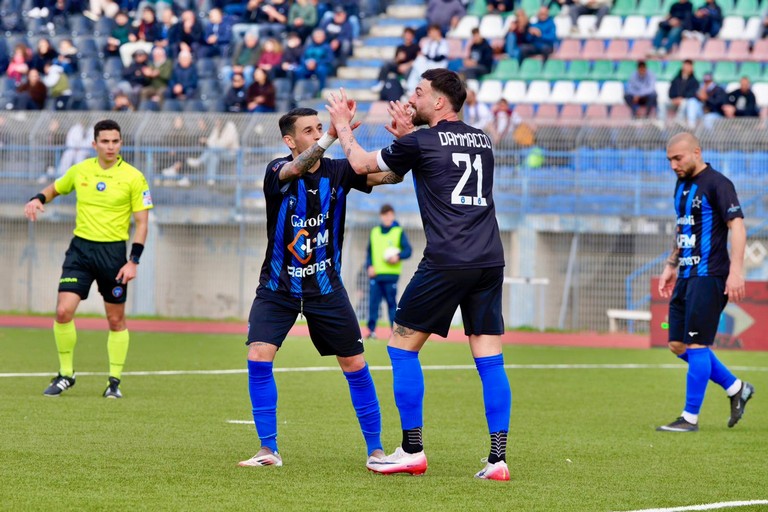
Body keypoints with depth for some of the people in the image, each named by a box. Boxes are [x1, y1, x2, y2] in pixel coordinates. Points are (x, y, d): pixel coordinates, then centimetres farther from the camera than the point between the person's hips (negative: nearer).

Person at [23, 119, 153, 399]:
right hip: (81, 248, 2)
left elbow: (142, 222, -4)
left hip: (113, 251, -2)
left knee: (116, 320, 4)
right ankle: (66, 374, 7)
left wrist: (133, 261, -12)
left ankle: (114, 381, 17)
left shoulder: (133, 177, -6)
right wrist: (38, 199, -1)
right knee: (63, 311, -10)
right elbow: (55, 188, 22)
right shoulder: (79, 171, 3)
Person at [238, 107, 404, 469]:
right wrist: (332, 134, -53)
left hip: (326, 288, 2)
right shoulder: (278, 171, -14)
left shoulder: (337, 171, -5)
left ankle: (375, 448, 16)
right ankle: (269, 450, -6)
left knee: (355, 365, 1)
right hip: (278, 287, -2)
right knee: (258, 357, -17)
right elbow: (296, 169, -38)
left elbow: (388, 175, -15)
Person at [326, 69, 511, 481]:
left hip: (445, 264, -6)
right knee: (490, 360, 4)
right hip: (490, 261, 6)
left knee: (402, 346, 7)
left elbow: (361, 164, 12)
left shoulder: (421, 142, -2)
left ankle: (412, 452, 8)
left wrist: (342, 125, 28)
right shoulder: (482, 141, 16)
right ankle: (498, 459, -4)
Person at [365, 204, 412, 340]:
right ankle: (371, 330, -2)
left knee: (392, 303, -1)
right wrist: (369, 266, 2)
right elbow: (369, 252, 17)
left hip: (391, 274, -3)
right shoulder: (374, 232, 15)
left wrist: (398, 256, -19)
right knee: (373, 302, -4)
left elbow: (408, 250, 0)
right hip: (376, 274, 3)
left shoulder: (399, 232, 4)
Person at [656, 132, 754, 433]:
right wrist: (671, 266, 23)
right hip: (686, 277, 9)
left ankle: (690, 418, -3)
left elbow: (737, 226, -17)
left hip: (708, 276, -9)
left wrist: (735, 271, -24)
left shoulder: (717, 184, -11)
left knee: (696, 345, -8)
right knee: (678, 345, 9)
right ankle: (736, 389, 22)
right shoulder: (682, 185, 15)